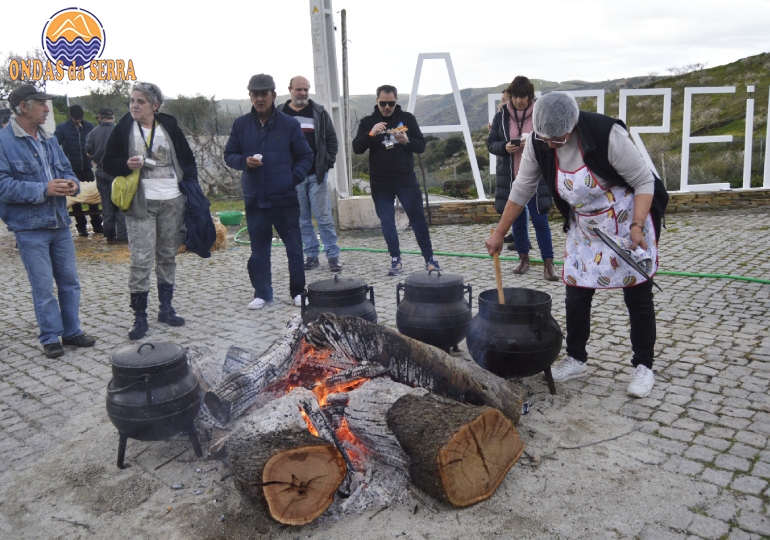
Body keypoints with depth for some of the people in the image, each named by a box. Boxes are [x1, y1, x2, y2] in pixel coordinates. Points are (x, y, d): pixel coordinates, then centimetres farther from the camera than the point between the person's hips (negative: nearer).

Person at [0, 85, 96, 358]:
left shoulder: (48, 139, 11)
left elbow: (66, 169, 17)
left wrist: (72, 182, -6)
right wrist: (43, 190, -23)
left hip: (60, 223, 6)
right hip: (30, 227, -6)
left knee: (69, 280, 11)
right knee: (43, 286, 1)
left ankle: (71, 331, 24)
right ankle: (50, 338, 14)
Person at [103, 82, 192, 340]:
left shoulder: (169, 127, 5)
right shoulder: (123, 129, 1)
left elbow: (188, 160, 11)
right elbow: (107, 163, 5)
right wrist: (126, 165, -16)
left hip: (173, 201, 2)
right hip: (140, 203, -2)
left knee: (168, 255, 11)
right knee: (141, 260, -6)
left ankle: (166, 308, 23)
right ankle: (139, 317, 3)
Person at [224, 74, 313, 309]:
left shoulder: (289, 124, -1)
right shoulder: (241, 124, 6)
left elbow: (305, 157, 4)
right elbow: (229, 155, 11)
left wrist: (294, 178, -12)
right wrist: (244, 161, -10)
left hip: (285, 197, -2)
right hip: (254, 199, 2)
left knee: (294, 246, 5)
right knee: (259, 248, 9)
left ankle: (298, 291, 19)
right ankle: (262, 293, 21)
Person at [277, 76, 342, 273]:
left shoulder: (319, 112, 6)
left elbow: (331, 138, 7)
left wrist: (328, 162, -4)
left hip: (317, 173, -1)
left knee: (323, 216, -1)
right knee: (302, 219, 7)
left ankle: (333, 255, 5)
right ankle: (312, 255, 15)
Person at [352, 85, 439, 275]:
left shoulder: (407, 118, 3)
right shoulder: (367, 122, 3)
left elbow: (421, 146, 1)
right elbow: (357, 148, -6)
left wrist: (406, 141, -19)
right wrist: (371, 134, -23)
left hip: (406, 179, -1)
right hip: (380, 183, 1)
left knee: (418, 218, 1)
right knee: (387, 222, 4)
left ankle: (429, 258, 10)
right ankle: (395, 261, 14)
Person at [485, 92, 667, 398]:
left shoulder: (607, 133, -28)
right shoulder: (538, 144, -14)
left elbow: (644, 182, -19)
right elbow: (521, 191, -2)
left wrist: (637, 226, -31)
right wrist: (499, 234, 1)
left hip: (628, 223, -4)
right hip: (583, 227, 4)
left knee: (638, 295, 2)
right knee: (576, 293, 5)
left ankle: (643, 367, 16)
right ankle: (576, 360, 22)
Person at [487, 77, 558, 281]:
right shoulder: (501, 116, 2)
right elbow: (490, 143, 5)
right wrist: (504, 147, -16)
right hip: (510, 178, 3)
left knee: (540, 220, -2)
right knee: (517, 220, 11)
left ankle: (548, 263, 4)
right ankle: (524, 258, 25)